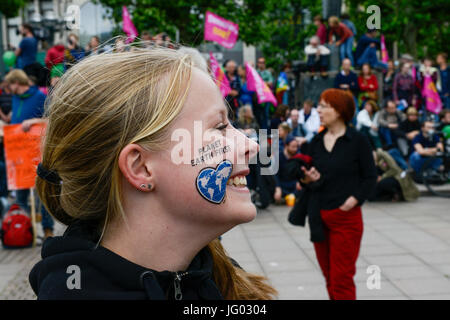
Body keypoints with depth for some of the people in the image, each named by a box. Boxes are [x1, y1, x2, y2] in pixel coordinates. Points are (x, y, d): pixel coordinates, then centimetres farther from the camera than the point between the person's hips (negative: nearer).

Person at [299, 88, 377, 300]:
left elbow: (370, 177, -2)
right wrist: (307, 180, -10)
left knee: (341, 279, -4)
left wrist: (354, 199, -16)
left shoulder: (358, 141, -5)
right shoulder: (316, 142, 8)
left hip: (346, 217, -5)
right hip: (319, 217, 5)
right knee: (330, 277, 14)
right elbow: (307, 182, 11)